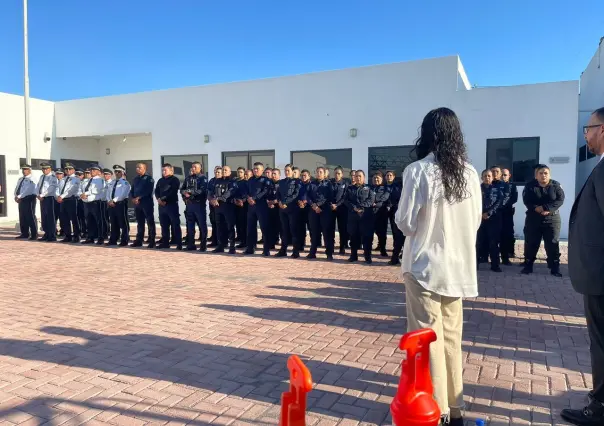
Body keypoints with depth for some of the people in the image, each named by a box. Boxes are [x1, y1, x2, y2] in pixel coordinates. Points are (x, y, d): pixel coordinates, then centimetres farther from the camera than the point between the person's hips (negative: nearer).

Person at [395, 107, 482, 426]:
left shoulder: (418, 171, -15)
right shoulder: (469, 173, 0)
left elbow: (405, 223, -11)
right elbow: (476, 220, 9)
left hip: (425, 265, -5)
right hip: (458, 266, 5)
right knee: (452, 337, 17)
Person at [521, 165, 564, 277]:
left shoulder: (556, 186, 3)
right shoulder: (530, 186, 2)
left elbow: (560, 200, -10)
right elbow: (526, 201, -8)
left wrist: (545, 208, -23)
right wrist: (537, 209, -25)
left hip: (552, 219, 0)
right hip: (533, 219, 0)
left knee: (553, 244, 1)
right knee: (531, 243, 4)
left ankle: (555, 268, 8)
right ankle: (528, 266, 14)